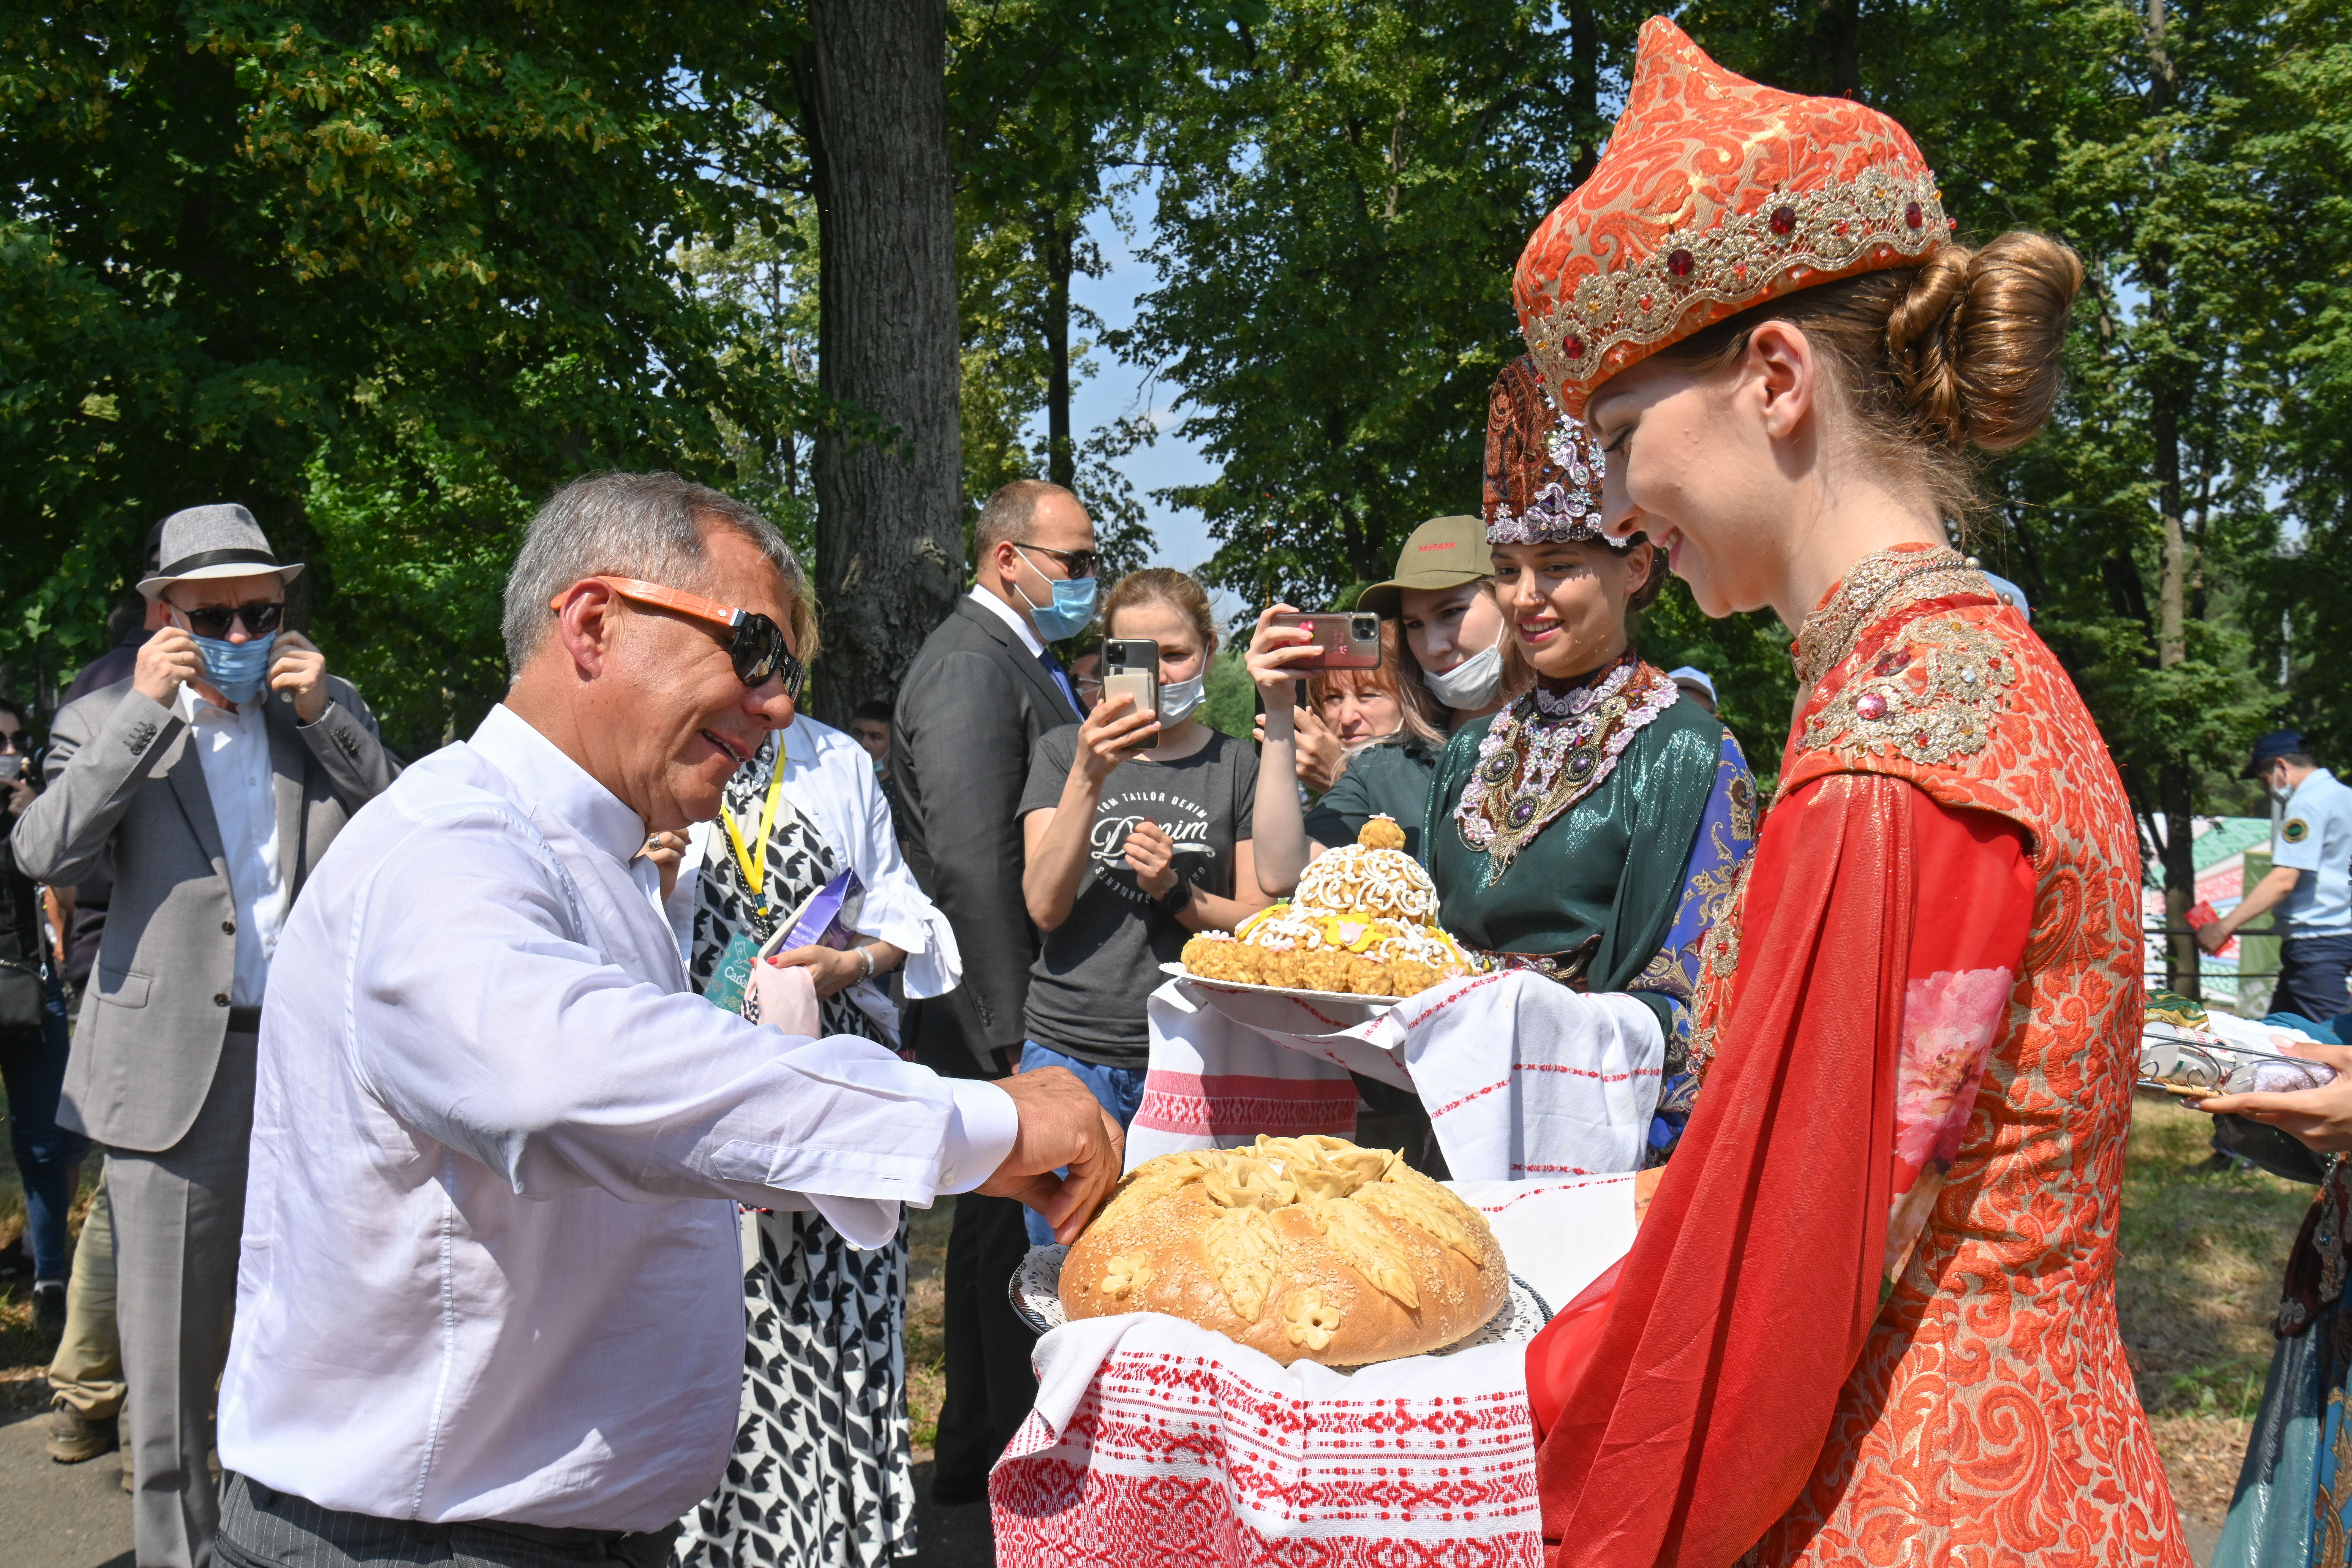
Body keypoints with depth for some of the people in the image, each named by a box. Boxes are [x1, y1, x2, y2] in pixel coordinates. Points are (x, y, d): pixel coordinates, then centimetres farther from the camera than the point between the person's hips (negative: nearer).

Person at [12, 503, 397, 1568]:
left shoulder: (330, 712, 9)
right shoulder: (107, 722, 4)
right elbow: (45, 854, -10)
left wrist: (325, 714, -6)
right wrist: (145, 709, -14)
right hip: (177, 1064, -1)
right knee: (170, 1341, 6)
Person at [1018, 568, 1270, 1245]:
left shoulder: (1235, 765, 7)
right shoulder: (1064, 751, 6)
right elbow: (1045, 907, -6)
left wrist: (1177, 891, -12)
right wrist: (1089, 776, -16)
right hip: (1071, 1051, 0)